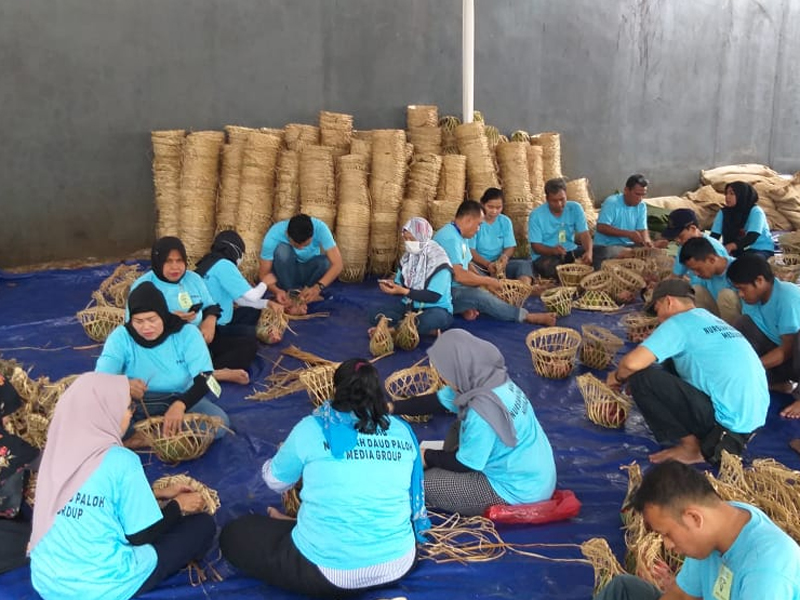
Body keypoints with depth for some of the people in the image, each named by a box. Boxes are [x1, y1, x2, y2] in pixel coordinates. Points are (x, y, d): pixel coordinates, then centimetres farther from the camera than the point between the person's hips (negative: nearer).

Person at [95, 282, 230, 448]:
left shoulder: (187, 334, -14)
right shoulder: (120, 337, -12)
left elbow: (204, 380, -22)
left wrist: (180, 404, -42)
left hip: (181, 400, 0)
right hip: (137, 406, 0)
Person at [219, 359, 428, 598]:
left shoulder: (312, 428, -6)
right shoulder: (403, 431, 2)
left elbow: (275, 481, 10)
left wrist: (286, 453, 32)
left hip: (328, 571, -2)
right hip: (399, 564, 2)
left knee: (233, 534, 14)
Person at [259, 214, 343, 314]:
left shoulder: (320, 228, -28)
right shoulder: (274, 235, -30)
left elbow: (337, 264, -32)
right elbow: (264, 273, -24)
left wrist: (318, 286, -48)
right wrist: (277, 291, -44)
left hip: (308, 272, 1)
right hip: (286, 273, -1)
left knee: (326, 262, -32)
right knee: (282, 249, -33)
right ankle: (289, 295, -19)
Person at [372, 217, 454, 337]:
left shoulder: (438, 259, -16)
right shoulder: (408, 256, 3)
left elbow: (434, 296, -20)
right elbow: (400, 286, 7)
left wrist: (403, 291, -26)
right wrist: (391, 286, -17)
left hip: (436, 309, -6)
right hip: (409, 305, 6)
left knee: (427, 321, -41)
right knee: (378, 317, -19)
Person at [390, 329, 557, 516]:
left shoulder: (482, 411, -31)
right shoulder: (489, 379, -6)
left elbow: (465, 465, -17)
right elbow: (437, 401, 8)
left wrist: (427, 456, 0)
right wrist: (392, 408, 9)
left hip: (519, 491, -9)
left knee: (425, 483, -4)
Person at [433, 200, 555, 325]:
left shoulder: (461, 236, 14)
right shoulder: (450, 237, -19)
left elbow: (467, 269, 15)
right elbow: (459, 275, -26)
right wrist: (488, 281, -14)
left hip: (457, 288, 11)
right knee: (479, 296, -30)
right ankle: (526, 317, -26)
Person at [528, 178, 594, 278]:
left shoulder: (575, 208, -2)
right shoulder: (536, 215, -11)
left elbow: (584, 234, -11)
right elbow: (536, 246, -12)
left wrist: (589, 252, -33)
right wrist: (553, 250, -34)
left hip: (570, 252, 4)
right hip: (545, 255, -3)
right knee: (550, 266, -37)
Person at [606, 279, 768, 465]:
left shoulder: (679, 322, -7)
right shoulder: (710, 319, 19)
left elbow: (633, 362, -19)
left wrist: (618, 377, 4)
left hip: (730, 421, -9)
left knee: (641, 377, -9)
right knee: (673, 367, 22)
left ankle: (691, 448, 0)